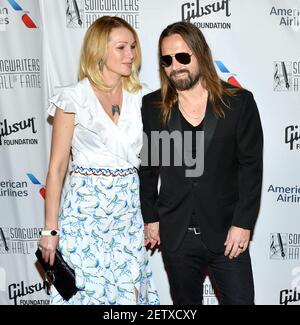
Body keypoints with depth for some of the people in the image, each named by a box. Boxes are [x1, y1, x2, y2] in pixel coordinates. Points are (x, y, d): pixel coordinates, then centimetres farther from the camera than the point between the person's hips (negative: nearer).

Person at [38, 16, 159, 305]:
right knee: (90, 293, 7)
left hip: (129, 210, 4)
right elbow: (57, 167, -4)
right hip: (87, 209, -3)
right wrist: (51, 228, -5)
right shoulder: (73, 98, -7)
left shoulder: (138, 97, 5)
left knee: (130, 293, 11)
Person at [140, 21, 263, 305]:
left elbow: (251, 166, -4)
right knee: (185, 301, 17)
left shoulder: (239, 102, -4)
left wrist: (243, 223, -8)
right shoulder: (152, 106, 0)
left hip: (226, 234, -1)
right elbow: (146, 167, 5)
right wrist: (150, 218, 5)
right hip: (176, 236, 2)